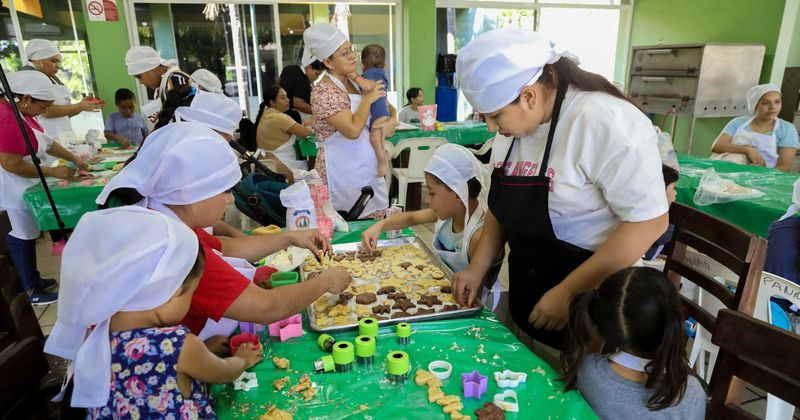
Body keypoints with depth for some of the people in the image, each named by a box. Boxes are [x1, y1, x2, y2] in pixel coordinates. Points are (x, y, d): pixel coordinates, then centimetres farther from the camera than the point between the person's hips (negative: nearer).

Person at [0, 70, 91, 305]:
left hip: (22, 188, 10)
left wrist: (75, 160, 6)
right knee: (21, 239, 0)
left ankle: (33, 280, 31)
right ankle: (32, 292, 12)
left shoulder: (21, 113, 7)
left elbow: (47, 143, 13)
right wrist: (54, 172, -21)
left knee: (25, 236, 18)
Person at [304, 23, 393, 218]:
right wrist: (368, 98, -12)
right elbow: (353, 130, -25)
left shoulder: (357, 82, 10)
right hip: (342, 176, -7)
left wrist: (393, 120, -1)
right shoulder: (323, 91, -13)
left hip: (370, 171, 7)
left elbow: (385, 105, 21)